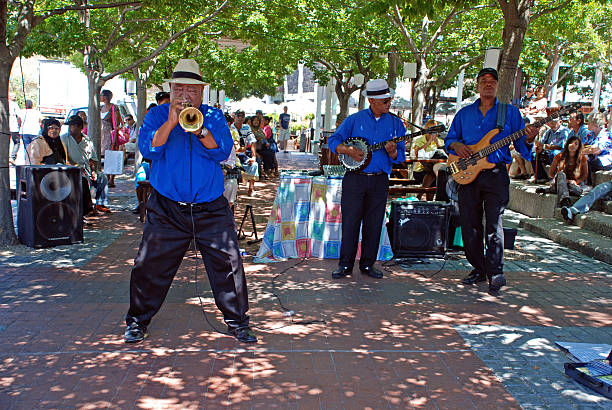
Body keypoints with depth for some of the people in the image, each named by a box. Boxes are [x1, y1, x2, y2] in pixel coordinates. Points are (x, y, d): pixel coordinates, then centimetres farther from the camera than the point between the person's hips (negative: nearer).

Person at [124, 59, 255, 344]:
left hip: (211, 210, 1)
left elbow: (223, 151, -8)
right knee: (149, 266, 2)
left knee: (228, 263, -3)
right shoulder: (157, 115, 5)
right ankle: (137, 321, 23)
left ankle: (237, 321, 13)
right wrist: (171, 122, -21)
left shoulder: (213, 116, 6)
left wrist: (198, 129, -22)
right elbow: (148, 149, -11)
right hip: (166, 210, 0)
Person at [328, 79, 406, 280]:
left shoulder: (396, 123, 6)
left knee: (373, 225, 6)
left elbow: (400, 157, 5)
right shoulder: (354, 120, 1)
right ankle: (345, 264, 11)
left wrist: (392, 152, -18)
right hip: (354, 179, -2)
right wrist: (348, 150, -14)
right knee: (350, 222, 1)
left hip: (379, 181, 2)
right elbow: (333, 141, 3)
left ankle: (367, 264, 18)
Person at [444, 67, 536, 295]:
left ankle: (495, 273, -5)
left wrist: (528, 139, -16)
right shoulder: (464, 114, 15)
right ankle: (478, 269, 18)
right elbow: (449, 139, 20)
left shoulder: (510, 112, 8)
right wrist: (456, 146, -2)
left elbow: (520, 143, 6)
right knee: (469, 225, 5)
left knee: (494, 224, -9)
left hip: (496, 175, -3)